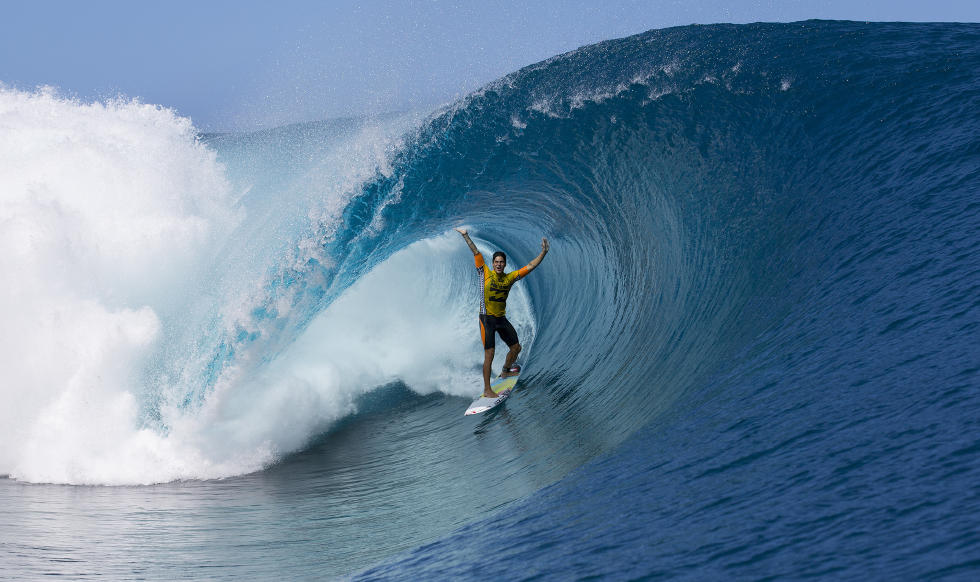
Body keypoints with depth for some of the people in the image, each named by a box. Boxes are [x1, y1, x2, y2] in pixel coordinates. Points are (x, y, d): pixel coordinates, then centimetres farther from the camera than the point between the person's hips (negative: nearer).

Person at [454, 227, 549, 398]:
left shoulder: (510, 278, 4)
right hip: (487, 318, -5)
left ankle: (505, 372, 42)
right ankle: (487, 389, -4)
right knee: (489, 354, -10)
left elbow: (530, 266, 3)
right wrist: (466, 236, -9)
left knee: (516, 347, 14)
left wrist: (543, 252, -3)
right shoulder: (485, 273, -5)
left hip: (501, 319, 5)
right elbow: (476, 253, -7)